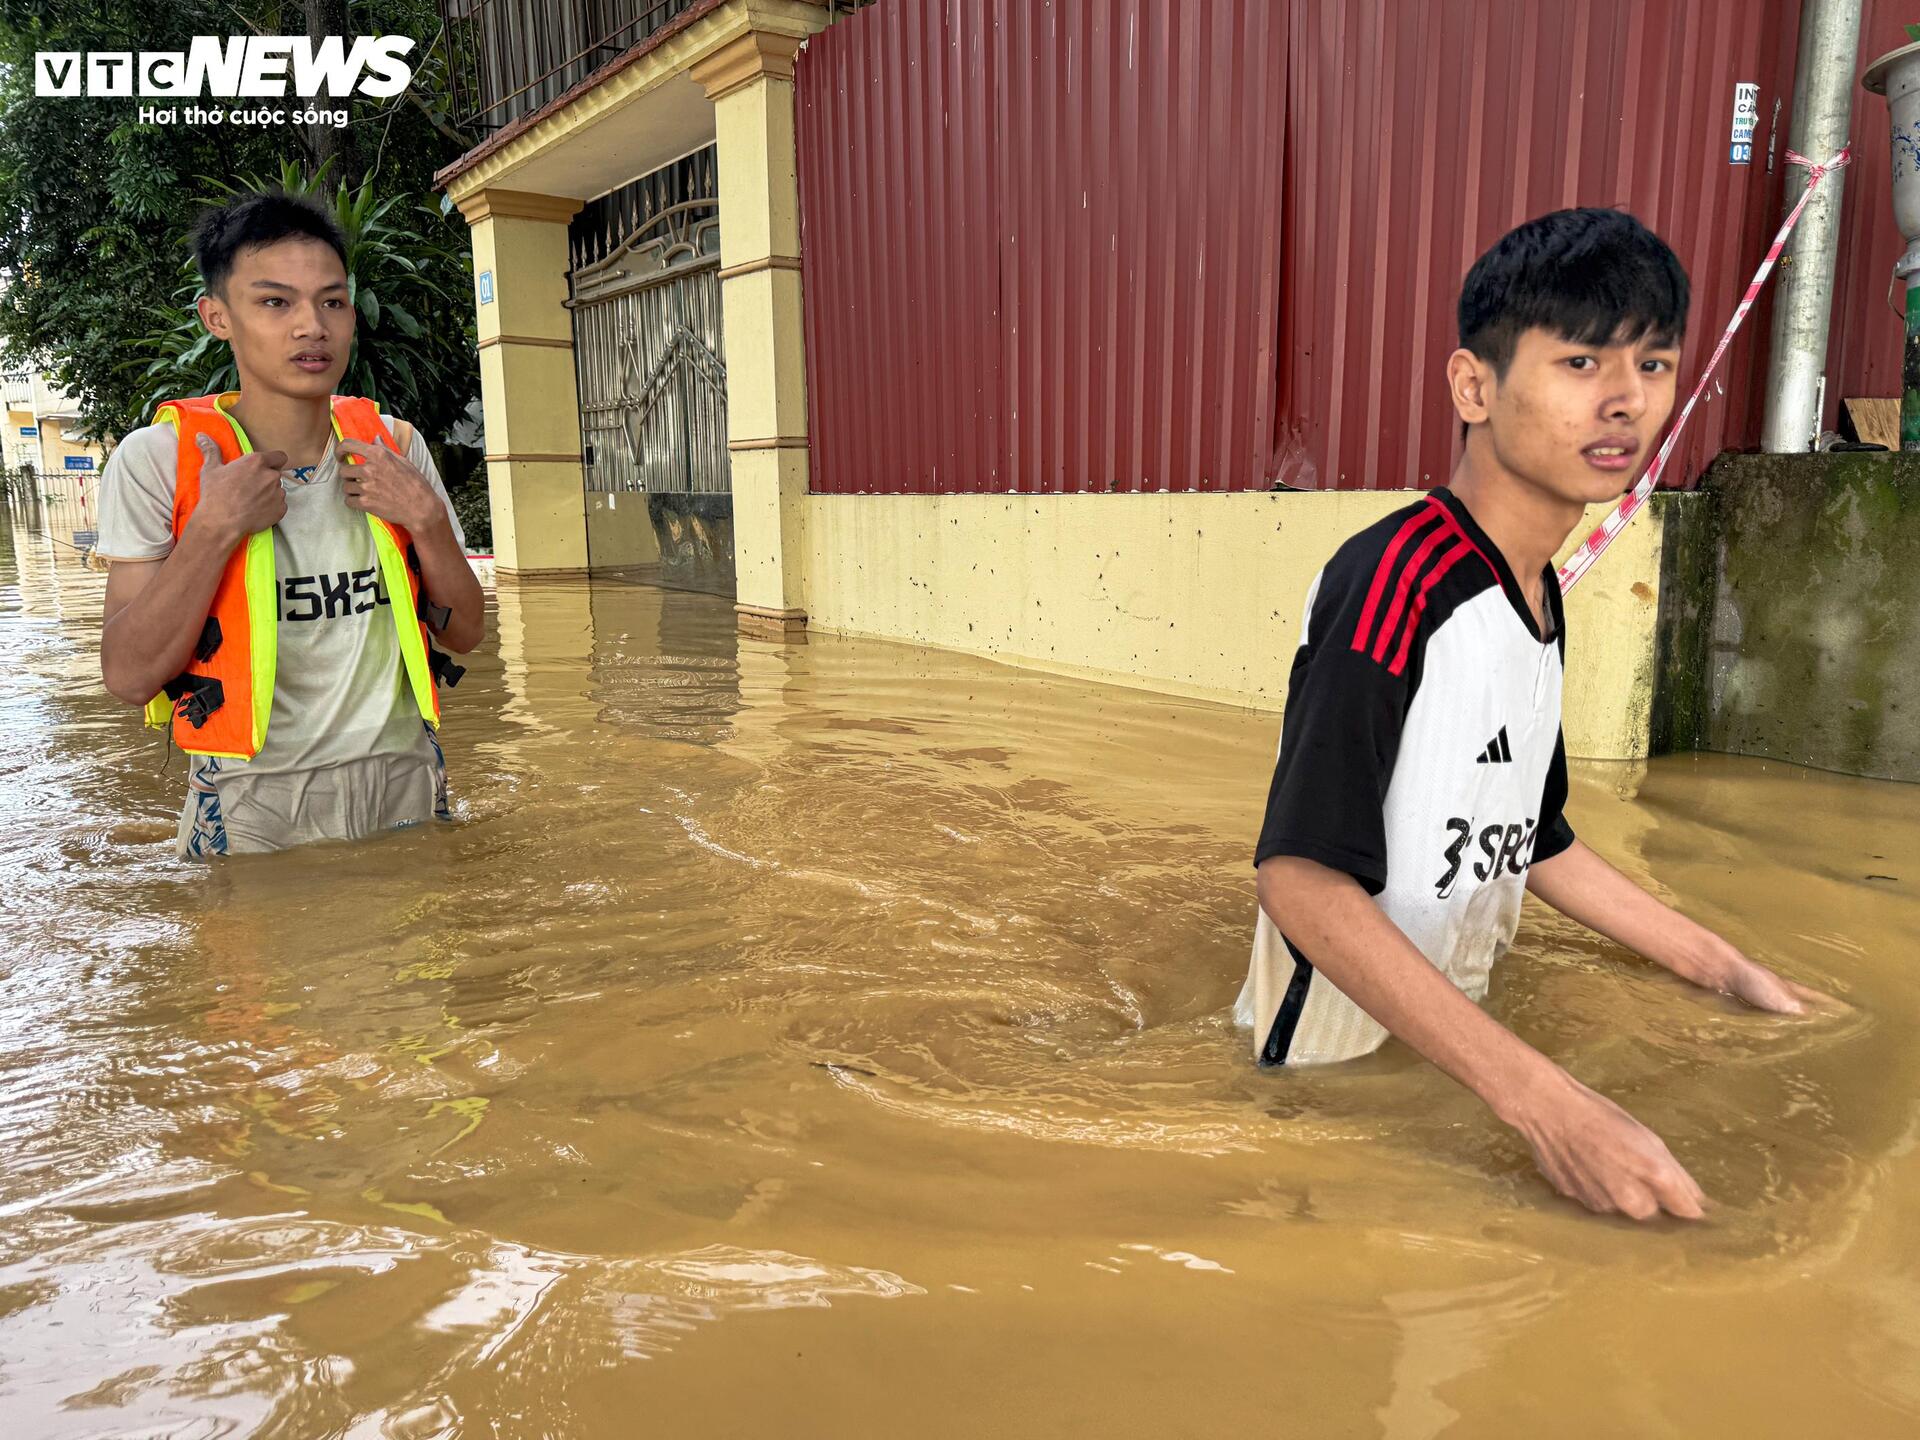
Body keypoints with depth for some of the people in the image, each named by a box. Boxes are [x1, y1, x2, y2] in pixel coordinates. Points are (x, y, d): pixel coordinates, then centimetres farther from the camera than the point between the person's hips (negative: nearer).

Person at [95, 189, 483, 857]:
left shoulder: (395, 448, 3)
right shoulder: (156, 458, -6)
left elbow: (464, 633, 3)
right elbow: (129, 676, -11)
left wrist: (426, 520, -12)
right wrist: (215, 528, -20)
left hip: (404, 779, 3)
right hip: (252, 807, -3)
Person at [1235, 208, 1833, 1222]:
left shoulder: (1543, 598, 6)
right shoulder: (1393, 579, -23)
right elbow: (1302, 878, -30)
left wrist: (1729, 972, 16)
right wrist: (1547, 1102, -32)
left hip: (1452, 1054, 8)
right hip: (1329, 1065, -8)